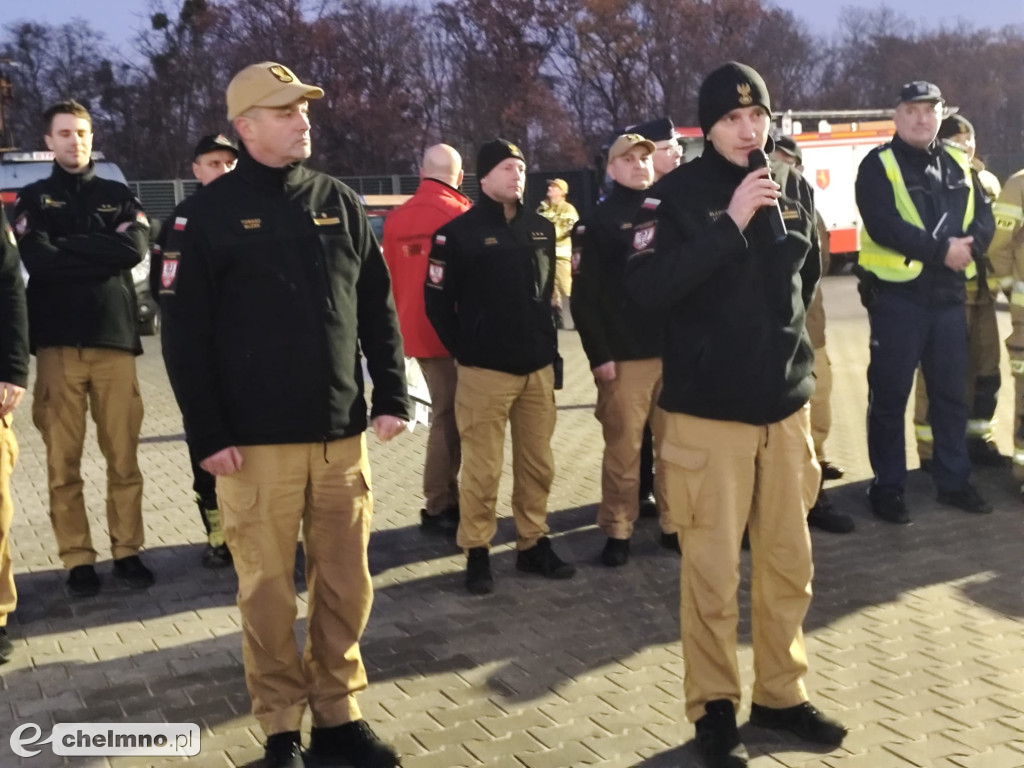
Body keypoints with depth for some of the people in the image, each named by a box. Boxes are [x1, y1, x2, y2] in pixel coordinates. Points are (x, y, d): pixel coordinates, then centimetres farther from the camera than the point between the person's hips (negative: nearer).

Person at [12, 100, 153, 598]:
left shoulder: (119, 196, 14)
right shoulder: (34, 198, 11)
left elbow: (135, 249, -6)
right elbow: (37, 260, -7)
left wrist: (69, 245, -5)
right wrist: (101, 253, -7)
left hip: (114, 339, 1)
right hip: (57, 343, -1)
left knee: (124, 457, 2)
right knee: (63, 462, 1)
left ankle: (127, 551, 12)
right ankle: (77, 560, 10)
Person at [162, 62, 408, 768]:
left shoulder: (340, 202, 9)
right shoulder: (216, 210, -1)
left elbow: (378, 308, 11)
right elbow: (189, 334, -3)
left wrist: (392, 395, 4)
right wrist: (208, 434, -8)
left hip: (341, 432, 3)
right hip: (257, 440, -3)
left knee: (346, 583, 8)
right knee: (269, 588, 5)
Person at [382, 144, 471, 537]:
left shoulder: (395, 218, 7)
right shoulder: (459, 214, -11)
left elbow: (391, 279, 10)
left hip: (418, 331, 6)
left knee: (446, 413, 14)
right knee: (449, 416, 0)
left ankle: (446, 500, 20)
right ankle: (438, 508, 4)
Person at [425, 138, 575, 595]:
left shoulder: (541, 228, 12)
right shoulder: (459, 231, -5)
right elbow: (438, 300, -3)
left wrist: (547, 344, 14)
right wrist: (465, 351, -1)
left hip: (538, 367, 5)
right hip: (485, 370, -5)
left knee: (538, 464, 11)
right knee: (482, 469, -1)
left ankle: (533, 544, 24)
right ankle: (477, 553, 12)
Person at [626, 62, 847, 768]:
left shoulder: (795, 189, 8)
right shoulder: (679, 193, -6)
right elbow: (646, 284, -20)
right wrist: (732, 223, -23)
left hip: (787, 404, 5)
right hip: (709, 409, -5)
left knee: (789, 564, 11)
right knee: (712, 572, 0)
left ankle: (781, 695, 29)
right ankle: (714, 708, 18)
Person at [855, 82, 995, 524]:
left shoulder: (959, 165, 13)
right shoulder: (878, 165, -5)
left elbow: (984, 217, 6)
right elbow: (883, 225, -18)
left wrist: (969, 247, -16)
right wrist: (941, 250, -19)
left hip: (948, 294, 5)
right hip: (897, 296, -5)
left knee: (951, 392, 12)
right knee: (890, 395, 1)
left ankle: (953, 480, 24)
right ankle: (887, 487, 11)